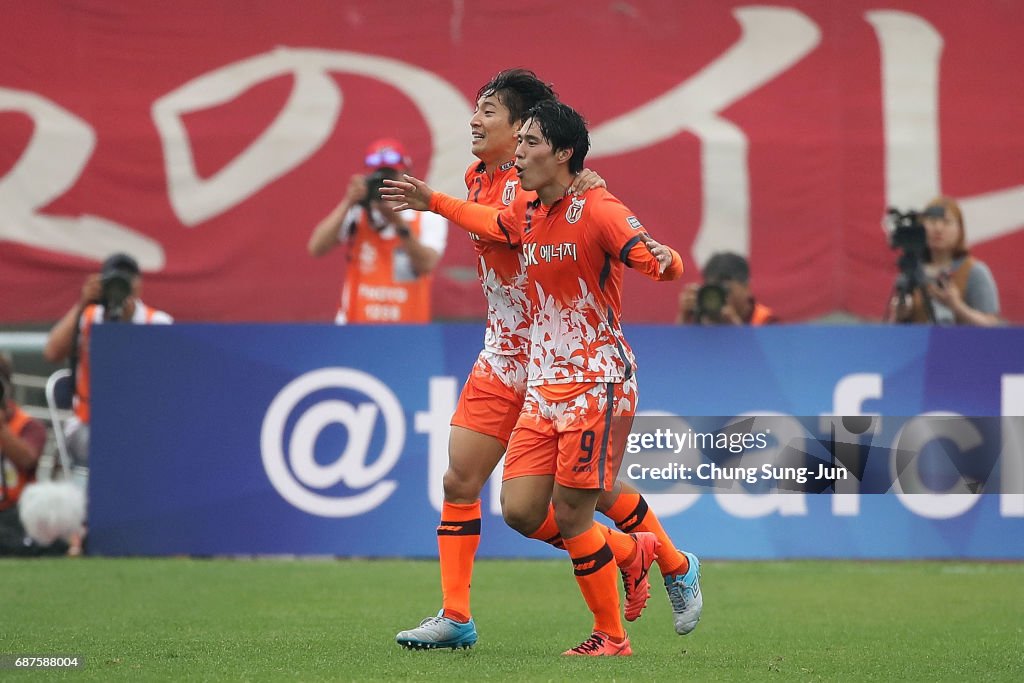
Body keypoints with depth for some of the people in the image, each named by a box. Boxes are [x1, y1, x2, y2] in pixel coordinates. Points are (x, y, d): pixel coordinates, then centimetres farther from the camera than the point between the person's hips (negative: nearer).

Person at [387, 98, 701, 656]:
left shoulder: (596, 209, -13)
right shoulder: (526, 215, 11)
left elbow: (657, 260, -25)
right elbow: (489, 222, 35)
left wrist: (663, 260, -48)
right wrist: (431, 202, 43)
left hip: (597, 384, -8)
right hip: (543, 387, 8)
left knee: (570, 514, -9)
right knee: (520, 511, -1)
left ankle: (611, 636, 7)